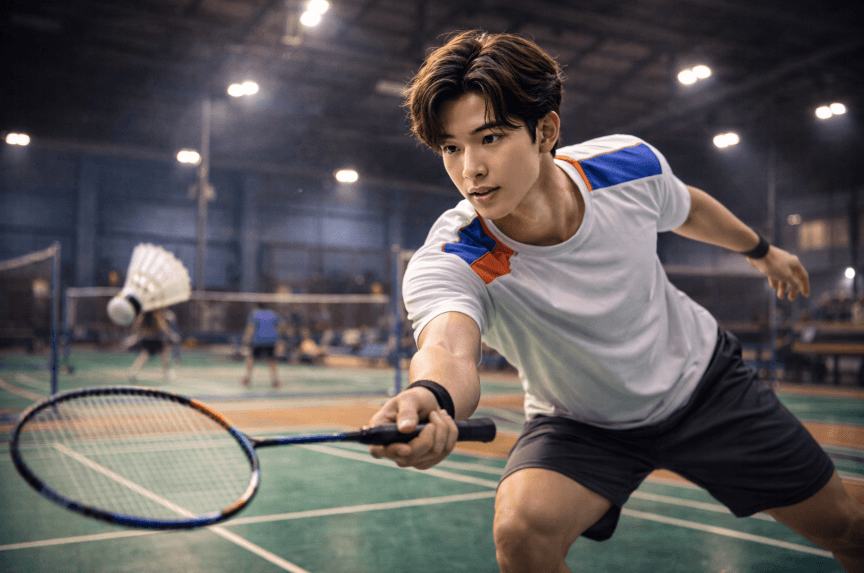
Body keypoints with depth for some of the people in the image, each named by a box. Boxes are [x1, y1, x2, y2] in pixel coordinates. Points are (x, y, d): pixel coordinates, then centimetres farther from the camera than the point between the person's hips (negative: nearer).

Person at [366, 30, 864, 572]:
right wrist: (430, 396, -77)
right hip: (581, 425, -2)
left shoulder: (630, 164, -22)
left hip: (703, 377, 3)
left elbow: (685, 208, 2)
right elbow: (449, 349, -53)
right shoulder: (448, 264, -32)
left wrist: (762, 250, 20)